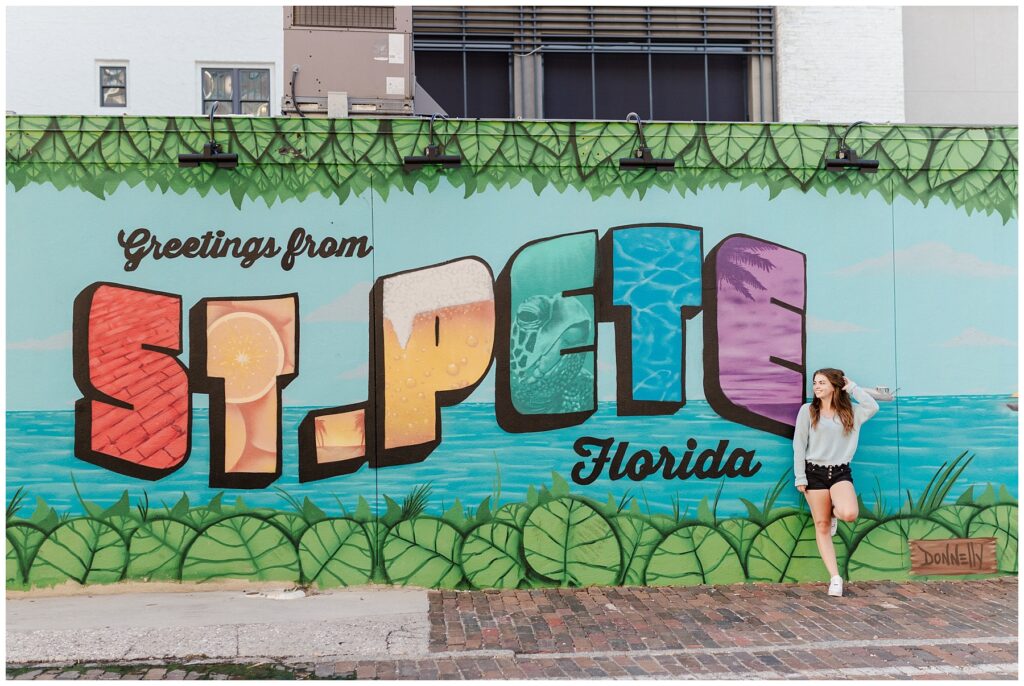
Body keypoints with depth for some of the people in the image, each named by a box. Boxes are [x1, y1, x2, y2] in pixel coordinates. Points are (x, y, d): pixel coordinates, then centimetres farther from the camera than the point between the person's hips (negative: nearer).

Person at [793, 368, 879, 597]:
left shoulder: (850, 412, 8)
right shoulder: (808, 410, 2)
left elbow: (873, 407, -9)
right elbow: (799, 446, 0)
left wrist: (852, 387, -1)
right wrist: (800, 478, -5)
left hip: (841, 471, 1)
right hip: (815, 472, -1)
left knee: (849, 514, -26)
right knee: (822, 526, -1)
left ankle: (834, 512, 13)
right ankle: (835, 578, 5)